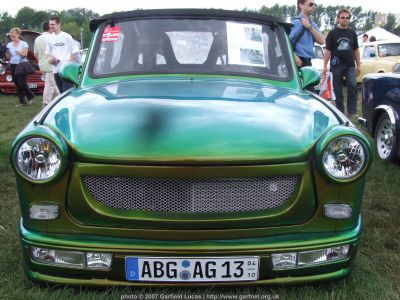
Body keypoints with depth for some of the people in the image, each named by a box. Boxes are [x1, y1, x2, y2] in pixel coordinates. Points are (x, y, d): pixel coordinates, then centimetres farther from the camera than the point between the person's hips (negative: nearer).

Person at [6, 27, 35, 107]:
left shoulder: (24, 43, -2)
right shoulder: (9, 45, 11)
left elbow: (24, 55, -11)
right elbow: (8, 57, 10)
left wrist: (19, 52, -31)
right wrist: (7, 51, -10)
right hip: (13, 65, 5)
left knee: (22, 83, -11)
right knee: (17, 84, 3)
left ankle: (30, 96, 13)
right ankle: (22, 101, 8)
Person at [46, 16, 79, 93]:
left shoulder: (66, 36, 0)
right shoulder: (50, 38, 9)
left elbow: (75, 50, 3)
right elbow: (47, 52, 12)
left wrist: (70, 62, -5)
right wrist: (50, 57, -9)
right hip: (56, 69, 4)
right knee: (61, 91, 10)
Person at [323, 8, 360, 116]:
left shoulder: (352, 33, 12)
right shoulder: (332, 33, 3)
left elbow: (356, 50, 16)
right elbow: (328, 50, 1)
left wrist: (358, 65, 11)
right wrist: (325, 66, -5)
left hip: (350, 65, 2)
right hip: (337, 66, -2)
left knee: (353, 86, -16)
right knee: (338, 90, 3)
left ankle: (352, 111, -12)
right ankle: (340, 111, 13)